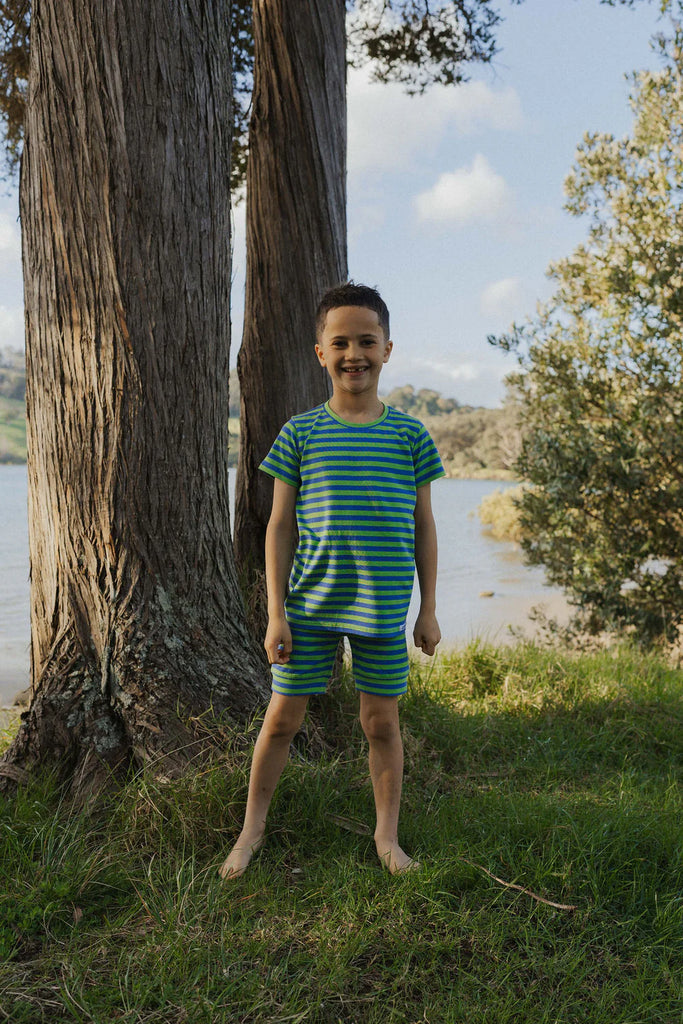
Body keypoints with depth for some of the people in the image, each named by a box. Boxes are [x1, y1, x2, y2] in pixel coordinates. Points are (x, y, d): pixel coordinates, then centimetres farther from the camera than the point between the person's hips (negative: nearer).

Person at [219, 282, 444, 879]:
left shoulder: (409, 435, 1)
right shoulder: (301, 434, -1)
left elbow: (424, 526, 6)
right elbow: (280, 526, 1)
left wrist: (429, 609, 6)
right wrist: (276, 613, -3)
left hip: (384, 608, 1)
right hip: (311, 605, 0)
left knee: (381, 722, 11)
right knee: (281, 719, 8)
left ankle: (387, 835, 31)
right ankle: (253, 828, 29)